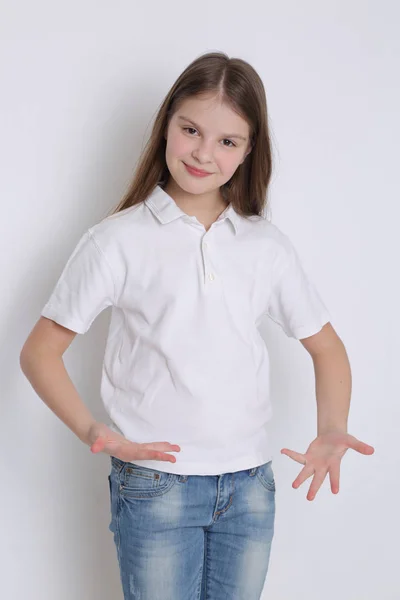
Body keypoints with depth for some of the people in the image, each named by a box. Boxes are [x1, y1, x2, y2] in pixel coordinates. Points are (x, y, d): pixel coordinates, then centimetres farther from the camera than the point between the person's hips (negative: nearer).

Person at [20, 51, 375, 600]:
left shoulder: (267, 246, 4)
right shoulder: (119, 240, -5)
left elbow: (326, 346, 12)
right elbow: (40, 352, -5)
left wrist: (332, 432, -6)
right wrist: (91, 432, -21)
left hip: (250, 487, 3)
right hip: (156, 485, -3)